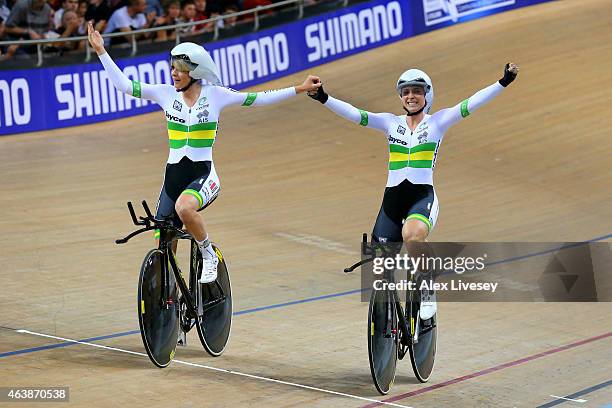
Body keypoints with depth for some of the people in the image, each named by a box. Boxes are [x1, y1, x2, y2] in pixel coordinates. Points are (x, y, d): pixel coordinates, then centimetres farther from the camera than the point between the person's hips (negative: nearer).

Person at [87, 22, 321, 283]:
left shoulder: (215, 94, -2)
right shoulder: (166, 94, 3)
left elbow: (257, 99, 1)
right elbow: (123, 85, 0)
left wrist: (299, 89, 0)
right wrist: (101, 51, -4)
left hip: (203, 175, -4)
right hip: (173, 175, 4)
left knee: (184, 207, -37)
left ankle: (209, 255, -11)